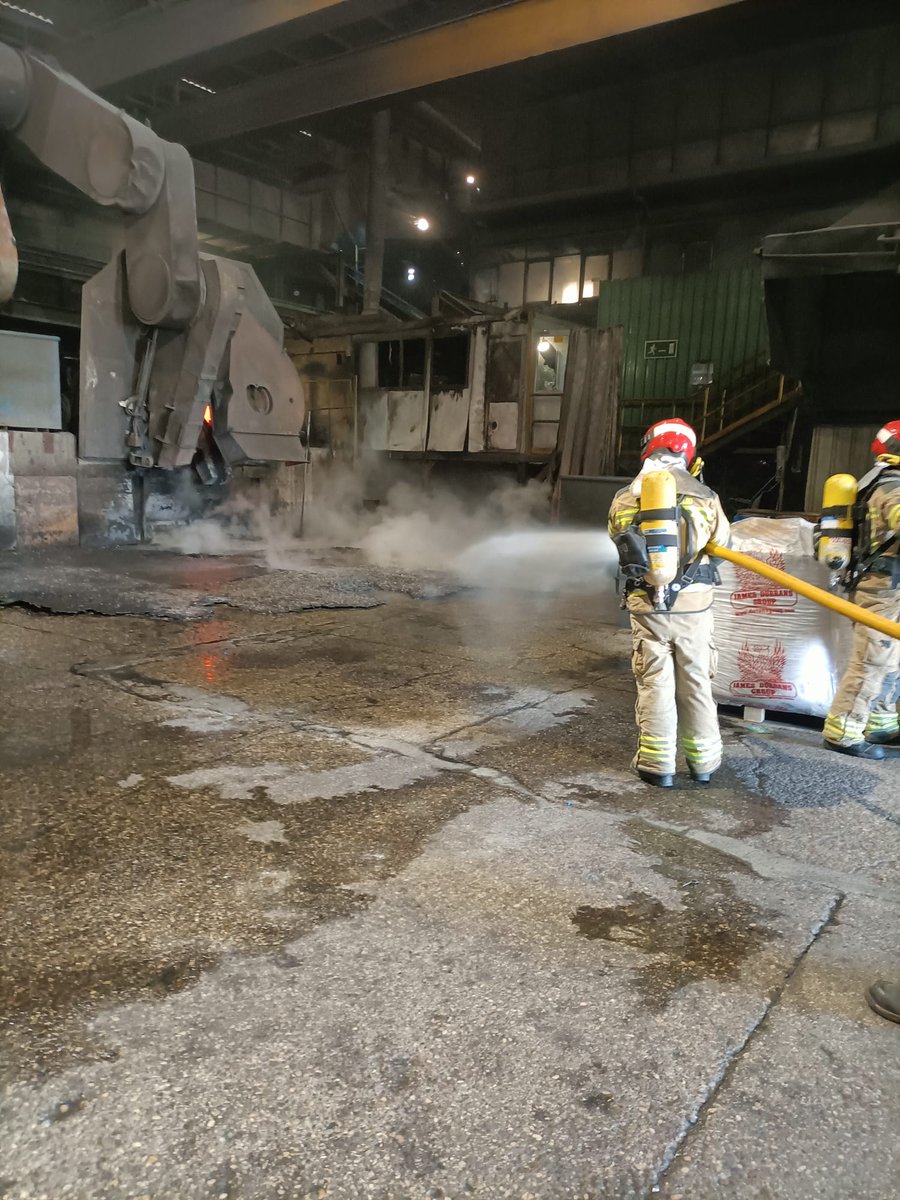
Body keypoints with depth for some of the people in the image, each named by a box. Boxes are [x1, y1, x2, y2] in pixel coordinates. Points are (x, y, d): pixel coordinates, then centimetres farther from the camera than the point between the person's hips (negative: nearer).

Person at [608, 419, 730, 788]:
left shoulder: (626, 497, -4)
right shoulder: (704, 496, -4)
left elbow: (616, 536, 13)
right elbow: (722, 539, 9)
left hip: (647, 605, 0)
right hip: (694, 605, 1)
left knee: (654, 683, 7)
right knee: (695, 682, 12)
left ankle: (657, 764, 12)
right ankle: (702, 760, 23)